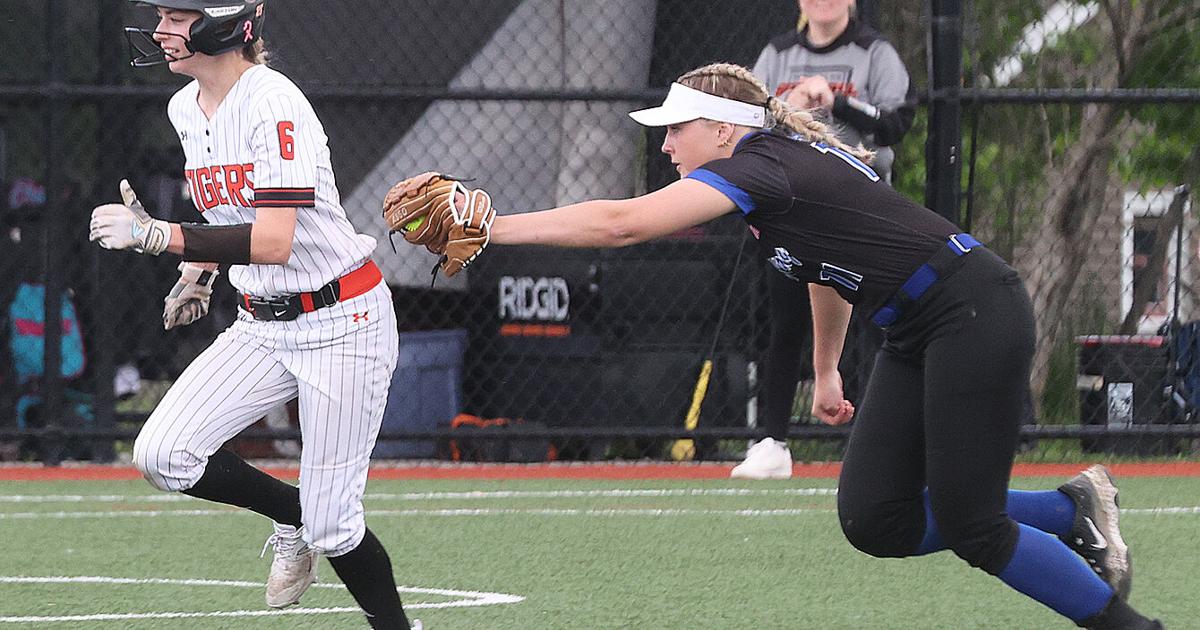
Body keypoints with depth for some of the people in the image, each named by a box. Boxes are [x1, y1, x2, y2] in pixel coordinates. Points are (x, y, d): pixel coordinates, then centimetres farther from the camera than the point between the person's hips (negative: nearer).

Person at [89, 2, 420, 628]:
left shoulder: (273, 103, -21)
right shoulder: (186, 108, 5)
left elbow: (273, 243, -30)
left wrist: (155, 235, -32)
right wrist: (196, 276, 14)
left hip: (342, 323, -8)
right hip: (262, 327, 8)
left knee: (329, 526, -6)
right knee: (160, 454, -11)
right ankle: (292, 514, 13)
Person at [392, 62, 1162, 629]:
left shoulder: (760, 166, -19)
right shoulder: (783, 161, 10)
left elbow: (622, 222, -27)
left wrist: (493, 227, -25)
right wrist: (826, 372, 33)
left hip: (978, 314, -9)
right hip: (918, 336, 9)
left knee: (968, 527, -10)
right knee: (874, 520, 1)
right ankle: (1070, 509, 15)